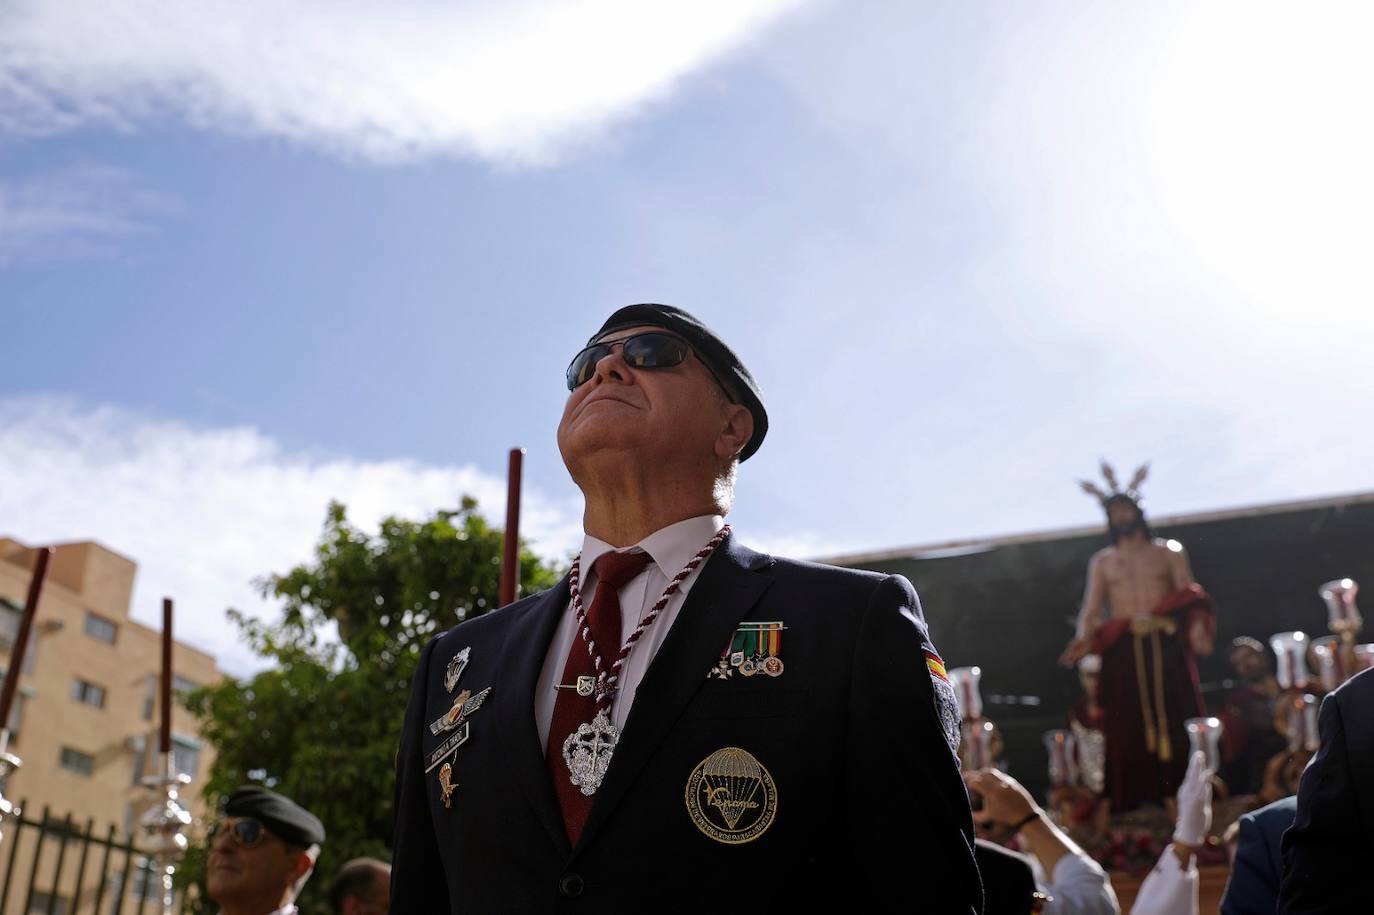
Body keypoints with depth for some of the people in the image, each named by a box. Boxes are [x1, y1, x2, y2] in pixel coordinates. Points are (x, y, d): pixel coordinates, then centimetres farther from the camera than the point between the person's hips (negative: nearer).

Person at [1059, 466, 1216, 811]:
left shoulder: (1169, 552, 14)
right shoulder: (1102, 561, 17)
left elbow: (1189, 597, 3)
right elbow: (1091, 611, 8)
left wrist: (1197, 627, -18)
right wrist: (1083, 639, -12)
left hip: (1166, 646, -1)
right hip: (1122, 650, 1)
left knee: (1176, 719, -7)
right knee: (1128, 728, -5)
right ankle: (1133, 804, -4)